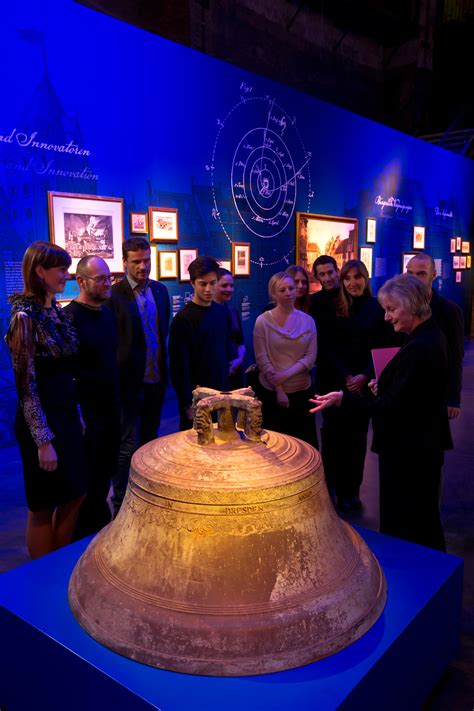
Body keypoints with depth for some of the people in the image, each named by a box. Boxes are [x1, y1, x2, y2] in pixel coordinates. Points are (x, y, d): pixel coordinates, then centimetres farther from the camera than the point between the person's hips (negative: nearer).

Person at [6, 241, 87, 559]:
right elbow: (27, 386, -18)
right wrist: (44, 441, -18)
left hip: (67, 414, 8)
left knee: (75, 495, 17)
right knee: (44, 506, 8)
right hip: (42, 420, -8)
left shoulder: (57, 312, 6)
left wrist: (77, 414, 15)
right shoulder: (25, 317, -17)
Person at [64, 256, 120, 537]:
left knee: (107, 470, 17)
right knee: (87, 476, 7)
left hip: (111, 406, 7)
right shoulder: (69, 316, -16)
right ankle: (84, 534, 27)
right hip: (86, 410, -7)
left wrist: (117, 399, 15)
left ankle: (101, 520, 36)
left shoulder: (109, 314, 8)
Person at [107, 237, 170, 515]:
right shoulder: (114, 295, -12)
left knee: (150, 438, 18)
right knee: (128, 444, 1)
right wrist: (115, 375, -10)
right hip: (130, 379, -6)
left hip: (156, 377, 6)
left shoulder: (160, 290, 6)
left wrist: (165, 366, 10)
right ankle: (120, 504, 15)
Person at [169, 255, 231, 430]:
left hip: (221, 392, 5)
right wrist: (188, 403, -13)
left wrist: (226, 386, 11)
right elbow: (179, 365, -12)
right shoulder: (183, 319, -12)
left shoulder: (223, 312, 5)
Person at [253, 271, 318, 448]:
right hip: (271, 392, -2)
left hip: (302, 391, 2)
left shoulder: (307, 321, 2)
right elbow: (262, 359, -9)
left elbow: (311, 357, -3)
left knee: (306, 442, 11)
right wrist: (279, 389, -11)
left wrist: (286, 375, -16)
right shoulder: (263, 321, -6)